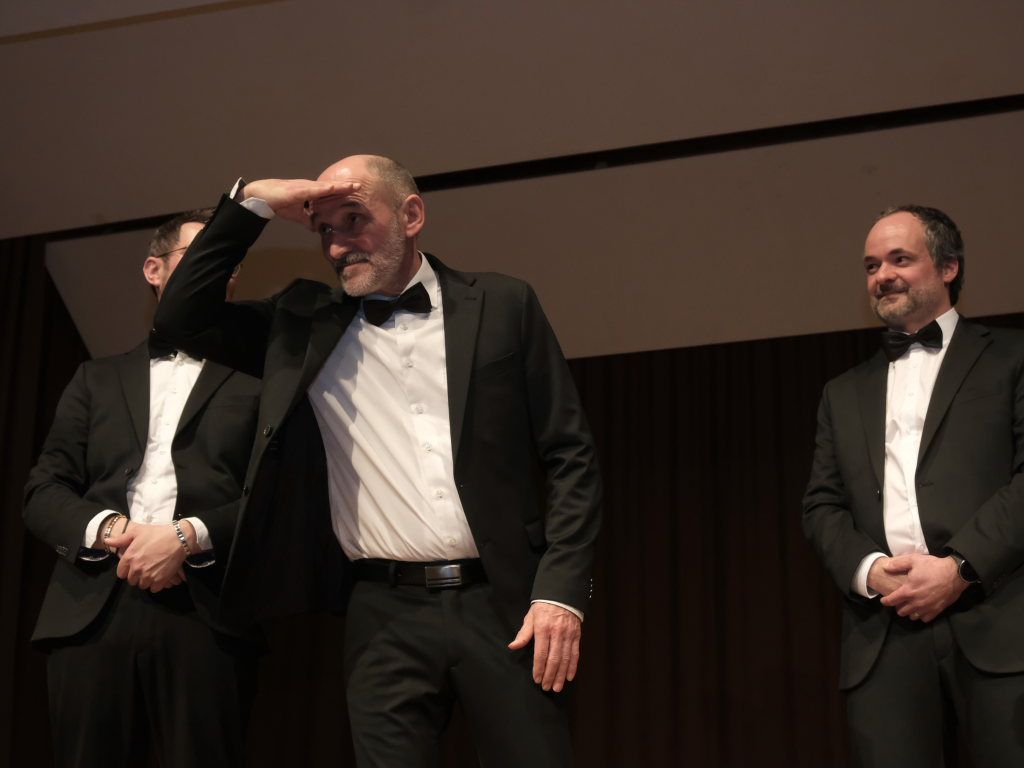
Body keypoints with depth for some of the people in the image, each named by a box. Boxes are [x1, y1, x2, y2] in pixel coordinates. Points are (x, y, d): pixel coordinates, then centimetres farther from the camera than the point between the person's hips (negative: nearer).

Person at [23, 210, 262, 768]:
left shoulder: (256, 379, 13)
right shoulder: (99, 378, 21)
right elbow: (42, 492, 13)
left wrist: (190, 536, -13)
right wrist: (109, 530, -7)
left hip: (207, 618, -2)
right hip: (92, 614, 2)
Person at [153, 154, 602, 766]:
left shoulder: (502, 306, 7)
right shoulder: (306, 323, 13)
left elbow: (570, 455, 4)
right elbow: (182, 317, 9)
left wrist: (561, 591, -7)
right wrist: (250, 204, 2)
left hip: (502, 603, -1)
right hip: (384, 617, 1)